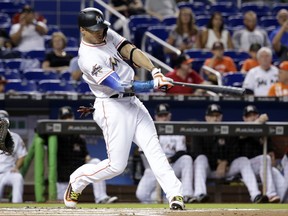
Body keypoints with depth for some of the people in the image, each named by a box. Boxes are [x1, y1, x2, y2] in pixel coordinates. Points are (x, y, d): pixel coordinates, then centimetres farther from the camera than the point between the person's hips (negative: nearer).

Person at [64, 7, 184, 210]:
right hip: (113, 108, -8)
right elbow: (120, 86, -25)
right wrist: (153, 85, -30)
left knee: (154, 148, -5)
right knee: (116, 165, -3)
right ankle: (76, 182, 20)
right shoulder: (89, 58, -21)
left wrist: (155, 71, -20)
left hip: (132, 102, 8)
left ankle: (175, 194, -12)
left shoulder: (107, 34, 5)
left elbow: (130, 51, -5)